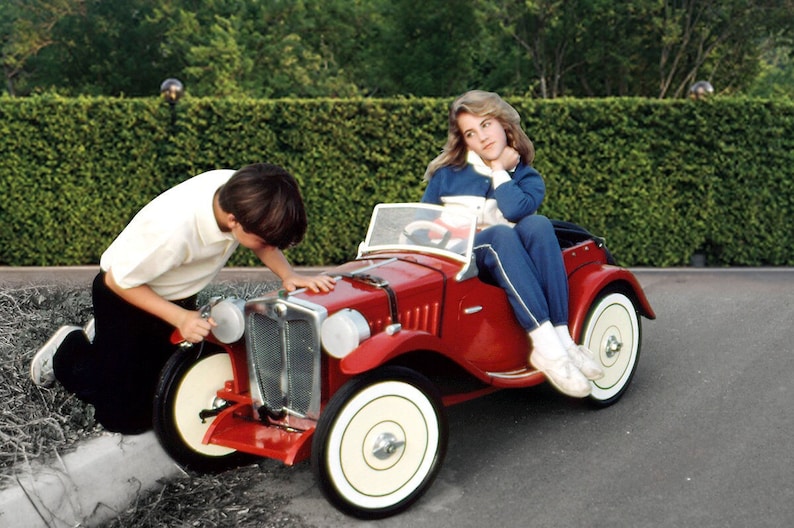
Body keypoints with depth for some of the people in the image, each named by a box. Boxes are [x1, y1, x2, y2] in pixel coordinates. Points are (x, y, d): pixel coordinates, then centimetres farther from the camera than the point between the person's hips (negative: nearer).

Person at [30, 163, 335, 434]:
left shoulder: (240, 192, -25)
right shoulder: (173, 230, -42)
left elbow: (267, 241, -3)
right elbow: (117, 281, -26)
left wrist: (289, 276, -20)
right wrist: (180, 318, -32)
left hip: (178, 296, 6)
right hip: (127, 294, -6)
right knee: (129, 417, -4)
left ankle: (103, 337, 34)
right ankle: (68, 351, 22)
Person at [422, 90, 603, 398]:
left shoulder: (527, 178, 11)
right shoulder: (447, 174, 12)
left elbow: (516, 210, -12)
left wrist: (499, 170, -1)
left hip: (510, 260, 2)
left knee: (537, 225, -31)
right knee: (501, 235, -35)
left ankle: (562, 336, -37)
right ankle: (546, 345, -45)